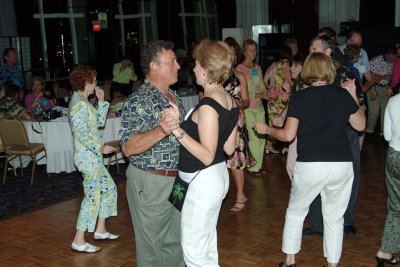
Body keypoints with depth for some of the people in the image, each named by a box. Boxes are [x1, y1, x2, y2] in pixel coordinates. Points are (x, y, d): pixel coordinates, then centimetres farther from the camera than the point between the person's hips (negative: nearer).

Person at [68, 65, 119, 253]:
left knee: (109, 188, 16)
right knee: (93, 196, -5)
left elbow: (100, 122, 16)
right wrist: (100, 147, -18)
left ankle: (100, 230, 25)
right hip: (87, 156, -10)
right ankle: (79, 241, 3)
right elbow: (81, 133, -22)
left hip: (93, 156, 10)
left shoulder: (83, 102, 14)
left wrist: (101, 101, 12)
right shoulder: (79, 104, -17)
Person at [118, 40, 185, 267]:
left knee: (176, 241, 19)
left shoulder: (174, 96, 9)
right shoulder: (138, 101, -18)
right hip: (151, 183, -8)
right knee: (152, 244, 8)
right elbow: (128, 147, -27)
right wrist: (162, 130, -38)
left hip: (176, 180, 8)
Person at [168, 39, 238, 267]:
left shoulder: (208, 106, -22)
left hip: (203, 181, -10)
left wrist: (178, 130, -29)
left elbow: (207, 156, -25)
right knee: (208, 244, 21)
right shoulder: (231, 101, 4)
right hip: (219, 176, 10)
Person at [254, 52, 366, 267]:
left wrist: (266, 129, 11)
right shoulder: (343, 95, 3)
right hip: (342, 166, 2)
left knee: (295, 212, 18)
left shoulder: (299, 97, -4)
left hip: (310, 166, -2)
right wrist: (353, 95, 21)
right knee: (334, 217, 16)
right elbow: (360, 125, 15)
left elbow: (288, 135, -7)